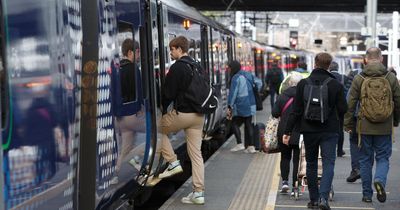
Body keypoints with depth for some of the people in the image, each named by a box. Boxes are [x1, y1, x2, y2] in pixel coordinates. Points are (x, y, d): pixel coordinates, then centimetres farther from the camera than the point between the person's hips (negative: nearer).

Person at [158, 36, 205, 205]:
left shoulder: (177, 67, -11)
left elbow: (168, 93, -11)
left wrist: (163, 111, 3)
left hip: (182, 113, -7)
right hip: (199, 115, 7)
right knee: (196, 153, 6)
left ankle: (173, 163, 9)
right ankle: (198, 193, 5)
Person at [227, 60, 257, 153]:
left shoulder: (236, 78, -11)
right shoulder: (249, 75, 11)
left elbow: (233, 93, -14)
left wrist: (230, 107, -12)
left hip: (240, 105, -7)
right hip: (250, 105, 7)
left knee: (235, 123, 5)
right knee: (248, 124, 8)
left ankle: (239, 144, -5)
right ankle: (251, 146, 4)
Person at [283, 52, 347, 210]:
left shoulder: (303, 83, -1)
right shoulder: (335, 84, -6)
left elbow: (296, 111, -2)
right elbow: (343, 109, -4)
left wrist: (287, 131, 2)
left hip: (309, 131, 2)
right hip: (329, 131, -2)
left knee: (311, 164, 14)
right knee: (328, 163, 1)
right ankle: (323, 197, -17)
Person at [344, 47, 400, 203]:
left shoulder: (359, 79, -3)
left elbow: (351, 104, -2)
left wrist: (348, 124, 6)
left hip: (364, 127, 0)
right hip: (385, 127, 0)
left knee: (365, 160, 10)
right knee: (383, 157, 10)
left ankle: (367, 194, 13)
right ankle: (380, 180, -18)